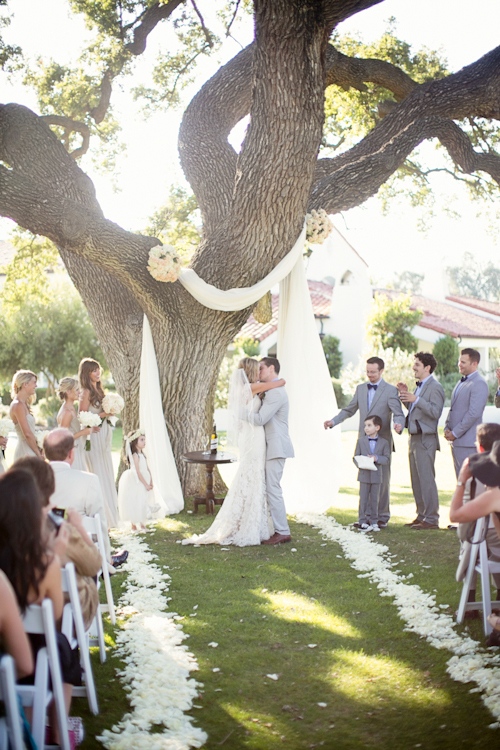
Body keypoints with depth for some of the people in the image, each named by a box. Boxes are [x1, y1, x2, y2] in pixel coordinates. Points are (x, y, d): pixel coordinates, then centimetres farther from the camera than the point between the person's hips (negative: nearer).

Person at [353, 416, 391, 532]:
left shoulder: (384, 443, 2)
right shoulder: (361, 441, 3)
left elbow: (387, 459, -1)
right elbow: (355, 457, 4)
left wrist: (376, 458, -17)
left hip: (376, 476, 0)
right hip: (364, 475, 0)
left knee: (374, 499, 6)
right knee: (363, 499, 1)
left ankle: (373, 521, 15)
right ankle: (362, 522, 5)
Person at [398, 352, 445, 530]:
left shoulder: (434, 387, -12)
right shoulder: (419, 386, 19)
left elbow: (435, 412, -22)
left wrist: (416, 399, -26)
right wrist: (406, 395, 10)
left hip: (426, 440, -10)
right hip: (415, 438, 10)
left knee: (426, 479, -9)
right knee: (417, 480, 12)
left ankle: (431, 519, -5)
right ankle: (421, 515, 19)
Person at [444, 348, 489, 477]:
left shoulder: (479, 384, -13)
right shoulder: (461, 382, 18)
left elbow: (474, 413, -20)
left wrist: (455, 433, -16)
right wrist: (447, 428, 6)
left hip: (468, 442, -9)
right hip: (456, 440, 9)